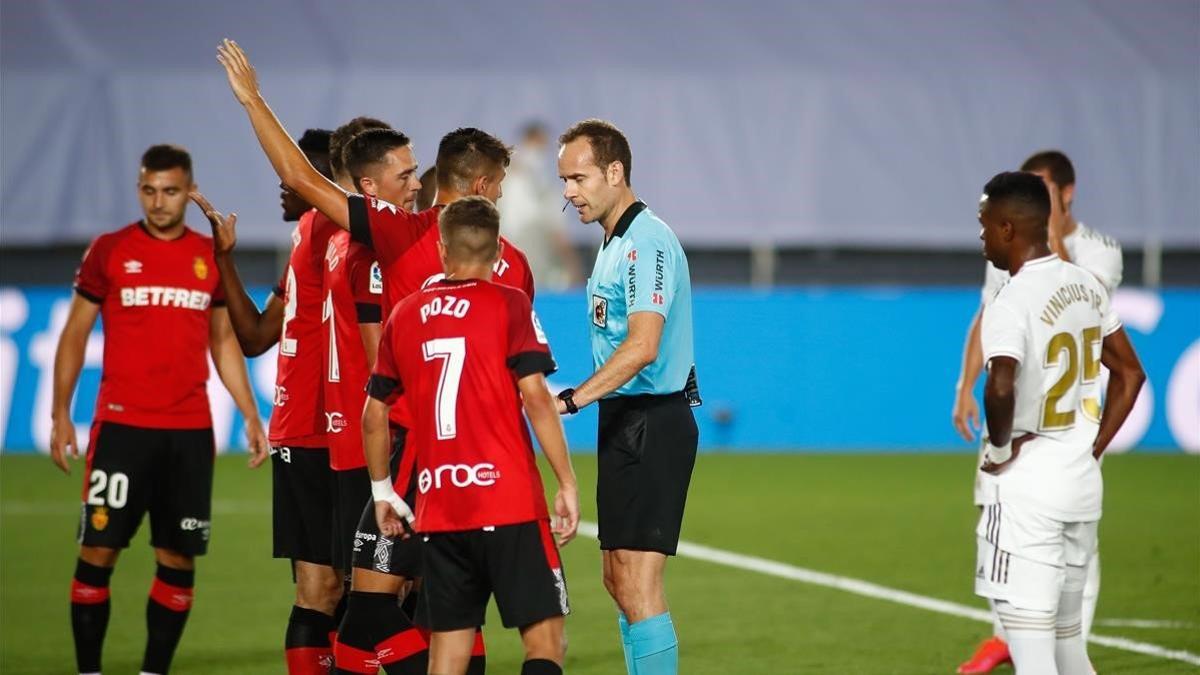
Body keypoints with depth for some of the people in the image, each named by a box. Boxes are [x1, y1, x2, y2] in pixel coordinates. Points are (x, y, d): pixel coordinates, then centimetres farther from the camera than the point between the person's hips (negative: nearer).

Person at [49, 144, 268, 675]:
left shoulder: (211, 257, 10)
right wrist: (61, 414, -2)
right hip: (121, 426, -3)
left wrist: (251, 415, 10)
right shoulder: (110, 251, 2)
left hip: (190, 431, 3)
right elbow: (74, 335, 5)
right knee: (98, 551, -6)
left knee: (178, 560, 3)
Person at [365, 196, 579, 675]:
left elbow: (374, 415, 14)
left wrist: (382, 491, 26)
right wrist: (567, 483, -8)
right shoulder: (509, 305, -2)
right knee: (544, 634, -2)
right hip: (509, 501, -4)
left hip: (437, 507, 4)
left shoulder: (404, 316, 11)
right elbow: (535, 396, -11)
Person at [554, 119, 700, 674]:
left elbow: (642, 346, -26)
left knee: (637, 583, -14)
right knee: (618, 580, 13)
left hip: (652, 422, -11)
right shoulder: (614, 243, 16)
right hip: (624, 421, 11)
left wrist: (572, 400, -29)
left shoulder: (646, 242, -16)